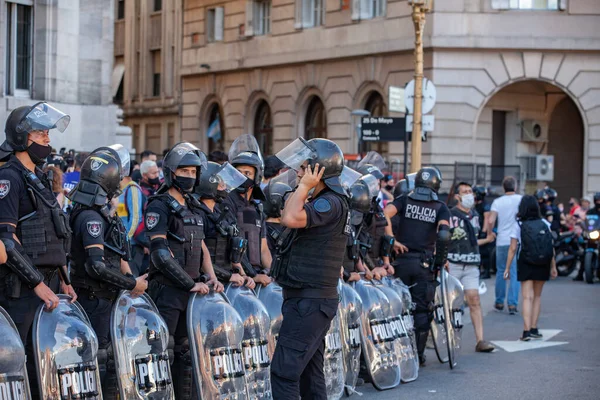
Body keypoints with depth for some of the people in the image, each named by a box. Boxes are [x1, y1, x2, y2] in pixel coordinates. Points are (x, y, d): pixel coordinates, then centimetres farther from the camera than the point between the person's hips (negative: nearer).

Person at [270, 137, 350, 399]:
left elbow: (290, 218, -31)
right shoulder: (324, 201, 17)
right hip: (311, 299, 11)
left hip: (310, 302, -11)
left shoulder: (330, 203, -16)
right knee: (309, 373, 14)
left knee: (283, 371, -12)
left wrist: (304, 186, -20)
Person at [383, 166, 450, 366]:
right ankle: (418, 354, 7)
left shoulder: (404, 200, 6)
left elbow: (385, 213, -12)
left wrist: (392, 240, -8)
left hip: (403, 259, 1)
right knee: (422, 308, 6)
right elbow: (443, 231, -14)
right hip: (425, 263, -1)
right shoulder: (441, 207, 4)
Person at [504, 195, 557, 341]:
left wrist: (507, 268, 0)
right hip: (543, 265, 3)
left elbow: (512, 249, -6)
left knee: (528, 297, -5)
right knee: (537, 296, 15)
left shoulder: (518, 225, -4)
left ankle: (527, 330, -16)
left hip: (525, 264, -2)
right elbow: (551, 248, 1)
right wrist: (553, 266, 8)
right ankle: (534, 329, 14)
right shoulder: (545, 224, 3)